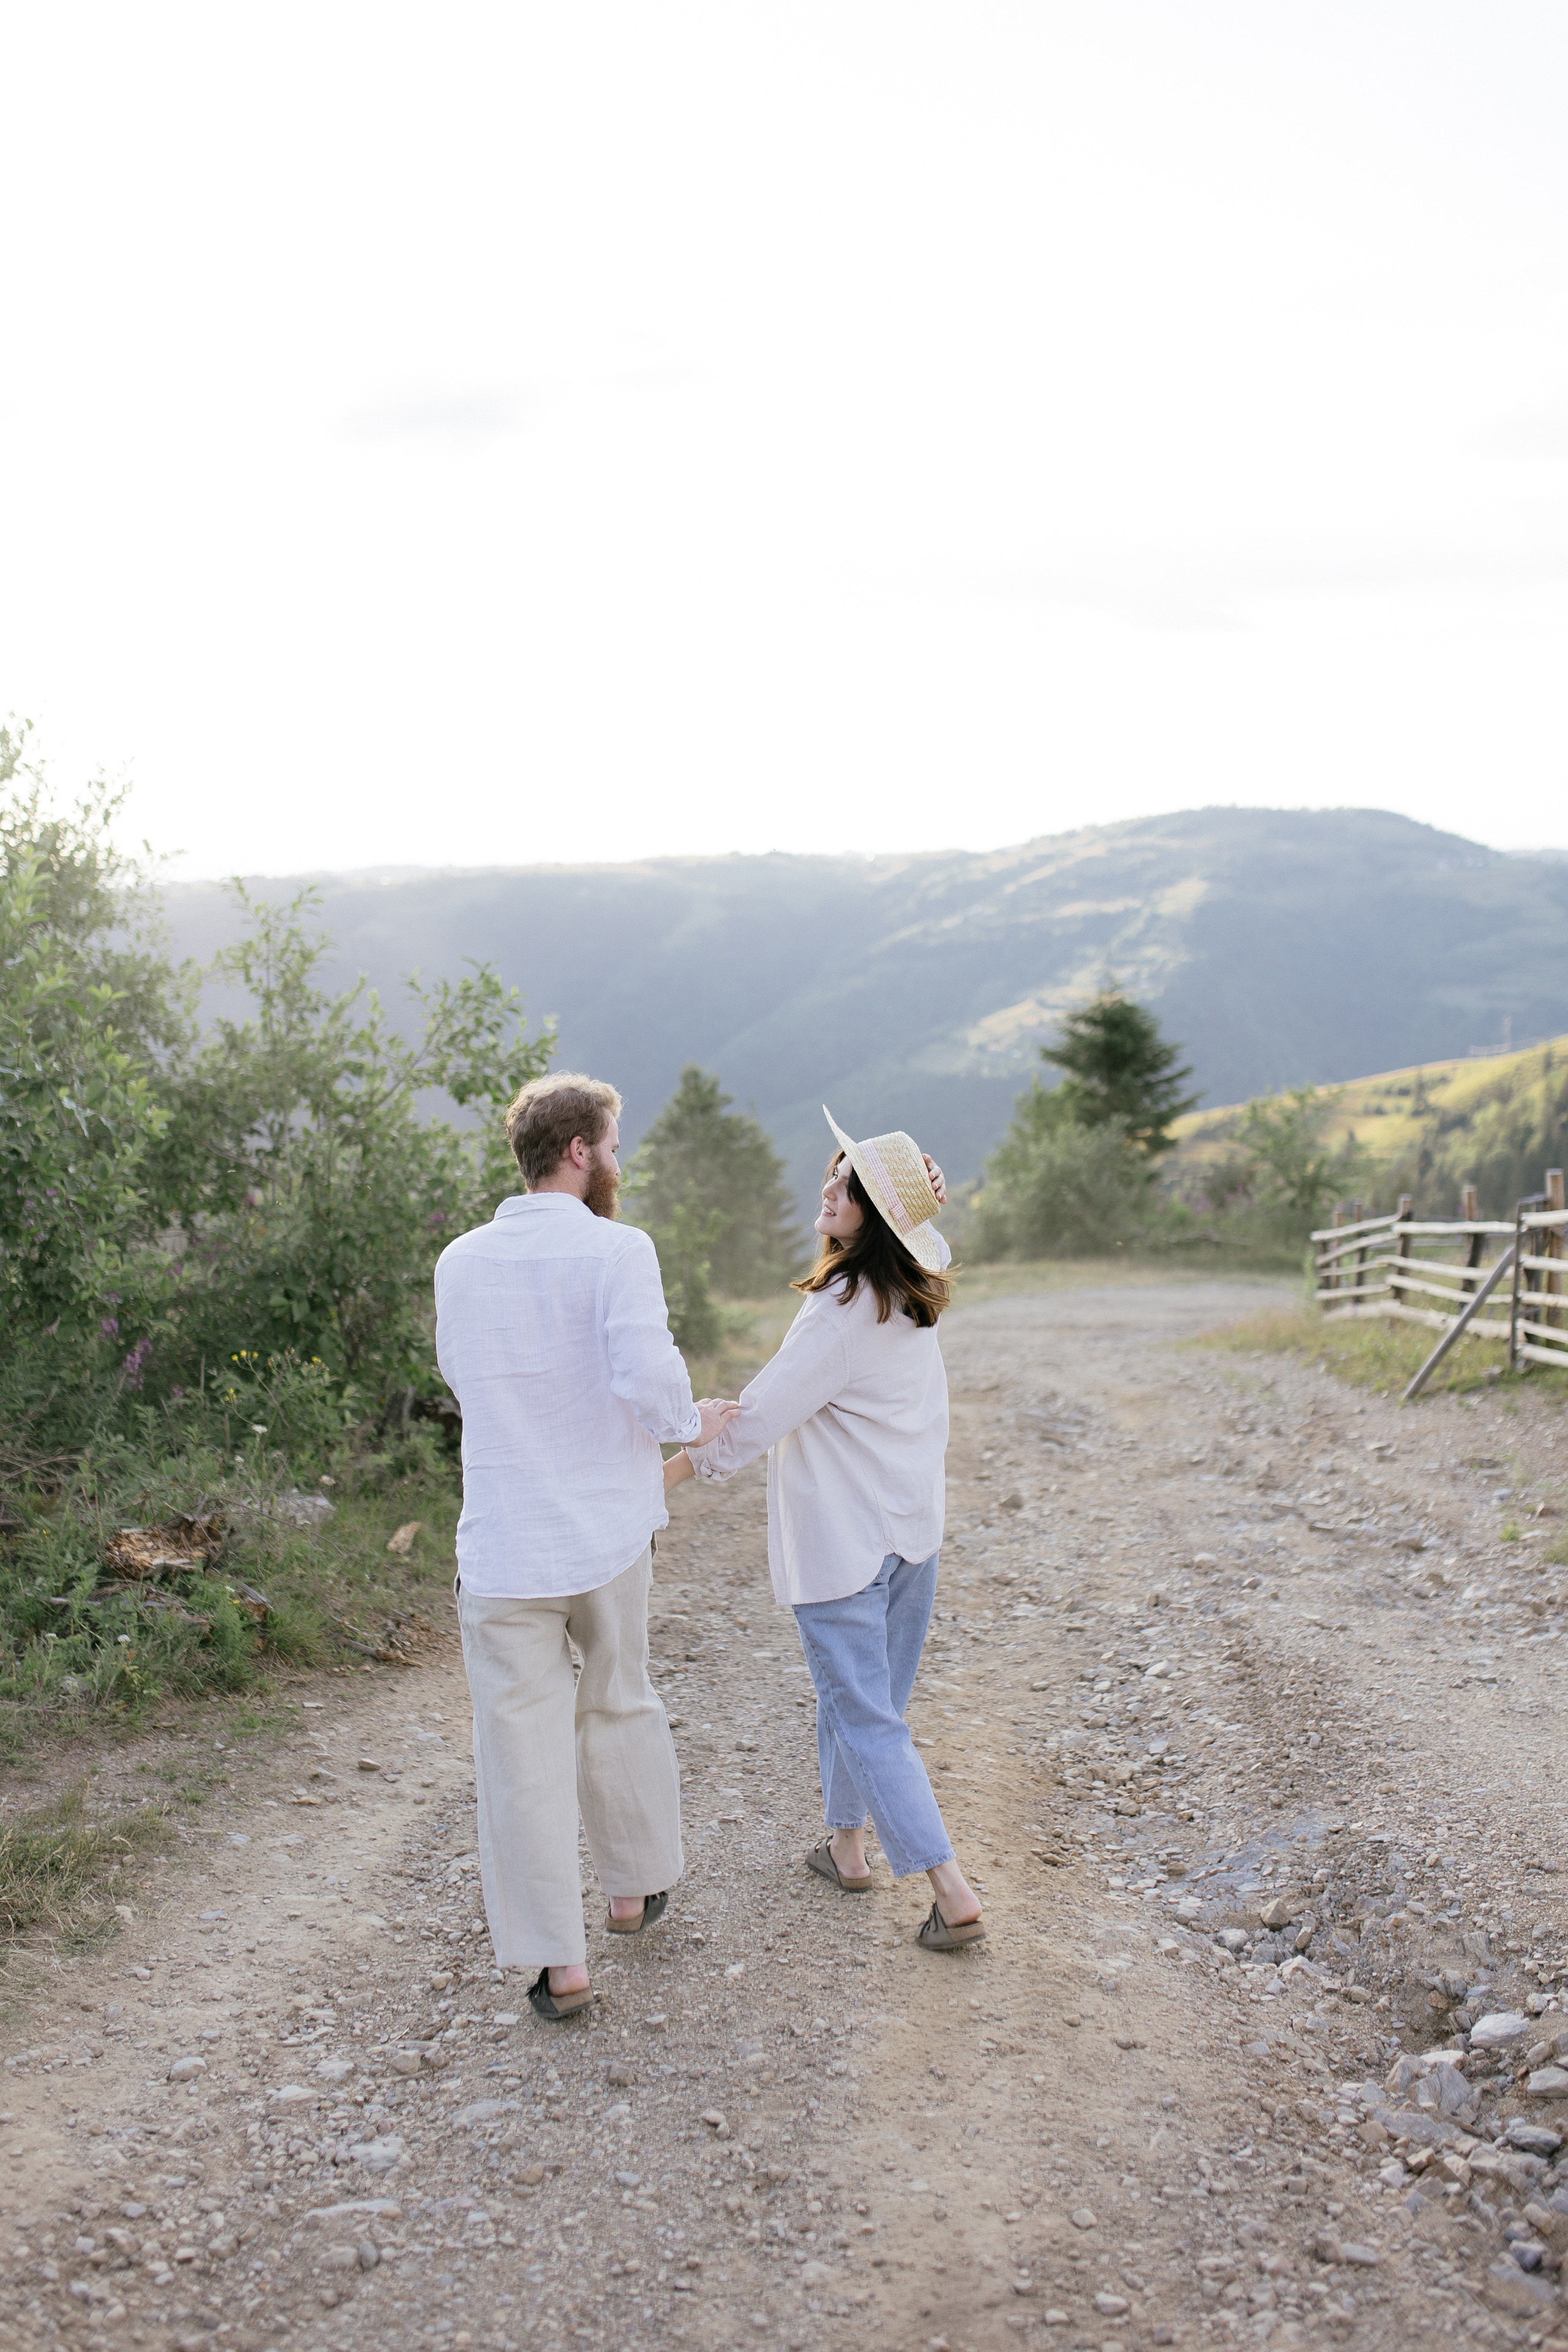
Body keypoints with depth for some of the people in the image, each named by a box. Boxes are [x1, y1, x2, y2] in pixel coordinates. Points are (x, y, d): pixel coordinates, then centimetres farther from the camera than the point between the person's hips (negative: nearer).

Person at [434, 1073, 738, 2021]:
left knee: (525, 1747, 6)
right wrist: (689, 1424, -5)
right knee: (620, 1707, 21)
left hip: (503, 1546, 1)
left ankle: (559, 1962, 10)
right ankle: (638, 1887, 39)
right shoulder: (616, 1249, -13)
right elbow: (647, 1374, -24)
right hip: (609, 1534, -1)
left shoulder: (461, 1262, 1)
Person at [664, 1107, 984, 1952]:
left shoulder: (843, 1311, -23)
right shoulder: (912, 1303, 0)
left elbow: (767, 1412, -18)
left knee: (866, 1718, -2)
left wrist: (684, 1464, -8)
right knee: (862, 1698, 22)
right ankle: (845, 1843, 36)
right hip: (912, 1528, 8)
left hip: (841, 1543, -8)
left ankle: (953, 1894, -3)